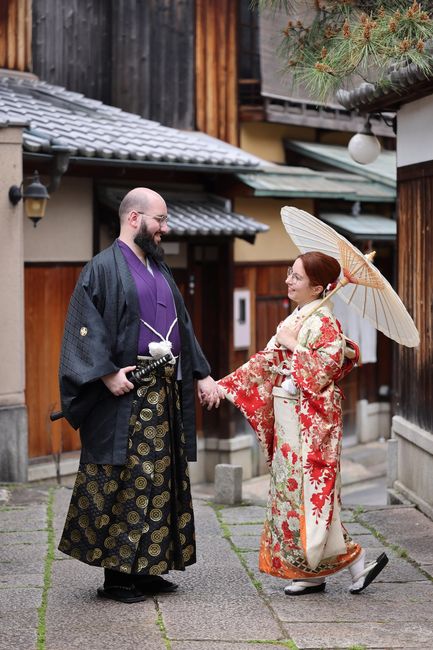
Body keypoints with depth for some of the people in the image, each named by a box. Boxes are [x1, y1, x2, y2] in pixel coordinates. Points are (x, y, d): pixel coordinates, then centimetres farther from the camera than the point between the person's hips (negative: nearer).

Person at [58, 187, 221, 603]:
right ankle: (116, 575, 0)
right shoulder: (103, 268, -6)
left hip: (166, 393, 8)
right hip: (126, 395, -8)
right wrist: (107, 374, -22)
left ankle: (145, 568, 15)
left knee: (161, 480, 8)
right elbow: (85, 328, -13)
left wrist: (202, 375, 14)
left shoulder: (160, 270, 18)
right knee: (122, 482, -6)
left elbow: (182, 327, 22)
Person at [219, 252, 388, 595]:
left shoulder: (324, 323, -12)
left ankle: (356, 562, -1)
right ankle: (312, 572, 14)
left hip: (311, 419, -9)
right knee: (292, 488, 9)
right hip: (288, 417, 9)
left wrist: (291, 344, -15)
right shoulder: (295, 319, 14)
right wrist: (224, 385, 12)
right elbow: (267, 361, 16)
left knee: (309, 489, -9)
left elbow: (326, 367, -23)